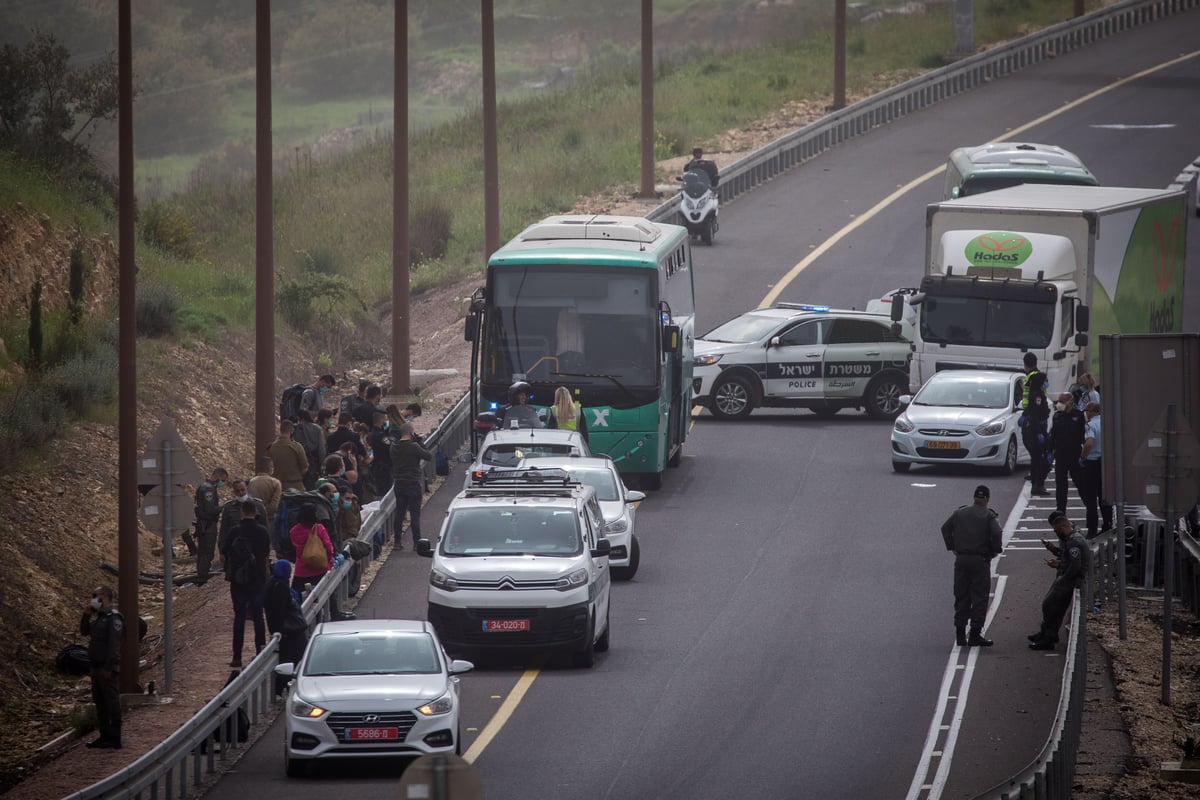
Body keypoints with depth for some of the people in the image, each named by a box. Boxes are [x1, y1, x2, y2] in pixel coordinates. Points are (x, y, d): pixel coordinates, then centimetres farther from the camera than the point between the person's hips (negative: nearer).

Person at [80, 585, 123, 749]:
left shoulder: (113, 618, -15)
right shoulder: (99, 617, 14)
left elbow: (113, 644, -20)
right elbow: (84, 631, 20)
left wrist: (108, 668, -23)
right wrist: (86, 615, 5)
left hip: (108, 669, -10)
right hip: (97, 667, 10)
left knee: (112, 704, -5)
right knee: (100, 704, 14)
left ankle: (114, 739, -2)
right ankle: (104, 736, 21)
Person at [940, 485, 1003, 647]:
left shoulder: (960, 513, 7)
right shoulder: (988, 515, -6)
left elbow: (945, 528, 8)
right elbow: (996, 533, -18)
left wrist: (952, 547, 13)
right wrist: (995, 551, -2)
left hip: (961, 560, 4)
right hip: (980, 560, -4)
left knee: (961, 597, 11)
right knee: (979, 597, 1)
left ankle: (960, 635, 10)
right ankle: (975, 635, -4)